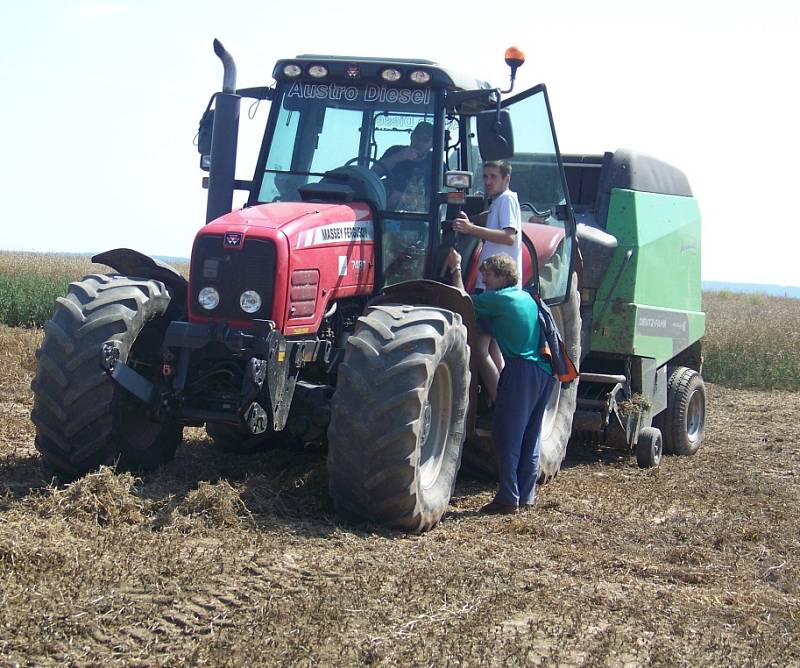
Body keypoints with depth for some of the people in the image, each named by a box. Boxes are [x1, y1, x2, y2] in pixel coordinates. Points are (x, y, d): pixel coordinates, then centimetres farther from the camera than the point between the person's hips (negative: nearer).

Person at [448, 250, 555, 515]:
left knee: (507, 434, -3)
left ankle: (508, 498, -3)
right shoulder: (527, 297, 18)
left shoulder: (498, 299, -6)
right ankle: (526, 495, 19)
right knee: (531, 435, 14)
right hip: (545, 371, 8)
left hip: (520, 371, -8)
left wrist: (456, 269, 15)